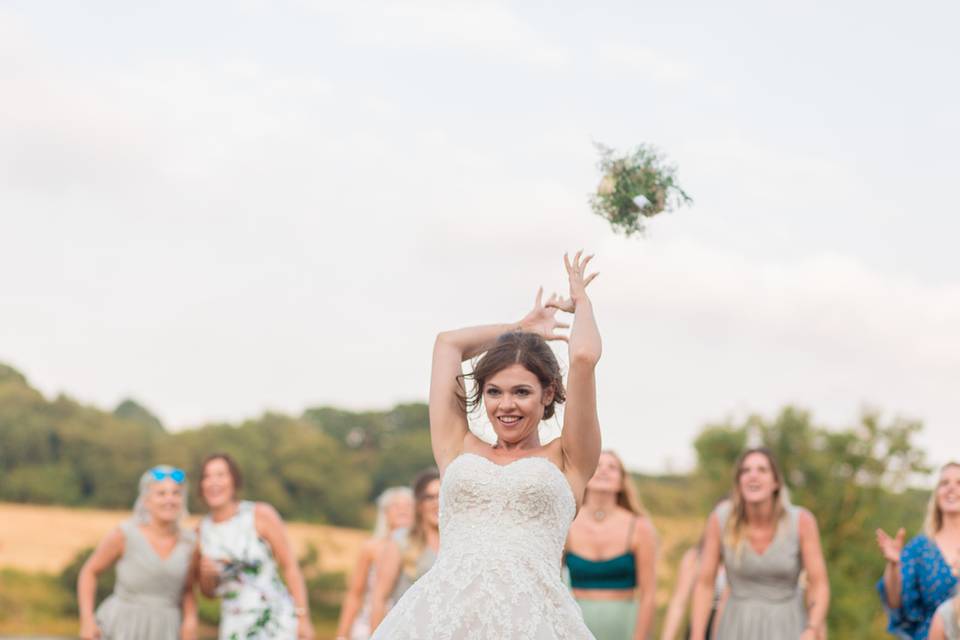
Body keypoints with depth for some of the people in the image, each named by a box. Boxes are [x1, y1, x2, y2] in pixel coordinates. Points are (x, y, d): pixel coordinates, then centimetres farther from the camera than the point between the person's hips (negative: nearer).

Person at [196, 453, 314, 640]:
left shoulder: (261, 514, -11)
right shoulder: (203, 530, 3)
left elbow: (290, 565, -7)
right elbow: (209, 592, 11)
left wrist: (303, 618, -11)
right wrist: (207, 574, -12)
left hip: (276, 623, -4)